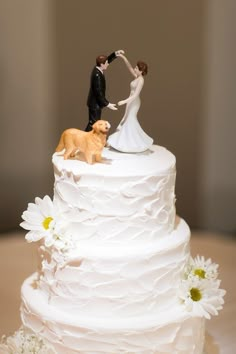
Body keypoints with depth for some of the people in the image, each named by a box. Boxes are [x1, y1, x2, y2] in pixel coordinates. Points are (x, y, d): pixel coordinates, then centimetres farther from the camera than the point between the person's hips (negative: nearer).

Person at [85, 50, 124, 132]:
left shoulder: (97, 69, 1)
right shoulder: (97, 75, -27)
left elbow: (108, 60, 19)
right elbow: (99, 92, -27)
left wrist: (115, 54, 6)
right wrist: (108, 104, -24)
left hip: (95, 103, 10)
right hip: (95, 104, -10)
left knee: (93, 123, 18)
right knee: (93, 124, -2)